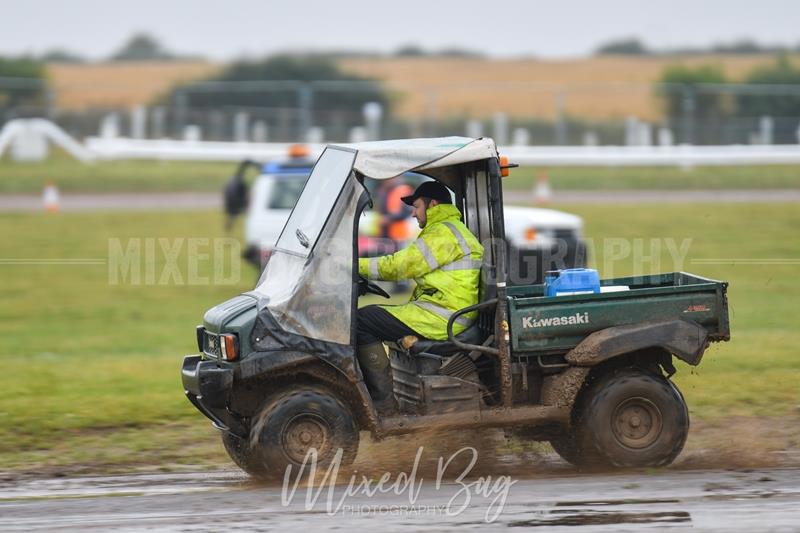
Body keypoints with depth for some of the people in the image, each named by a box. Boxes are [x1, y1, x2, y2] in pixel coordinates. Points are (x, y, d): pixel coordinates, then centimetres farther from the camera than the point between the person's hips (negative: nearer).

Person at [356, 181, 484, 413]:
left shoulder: (443, 234, -10)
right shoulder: (452, 229, 25)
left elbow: (400, 266, -13)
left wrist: (357, 265, -6)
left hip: (442, 318, -11)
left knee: (362, 321, -14)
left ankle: (382, 401, -16)